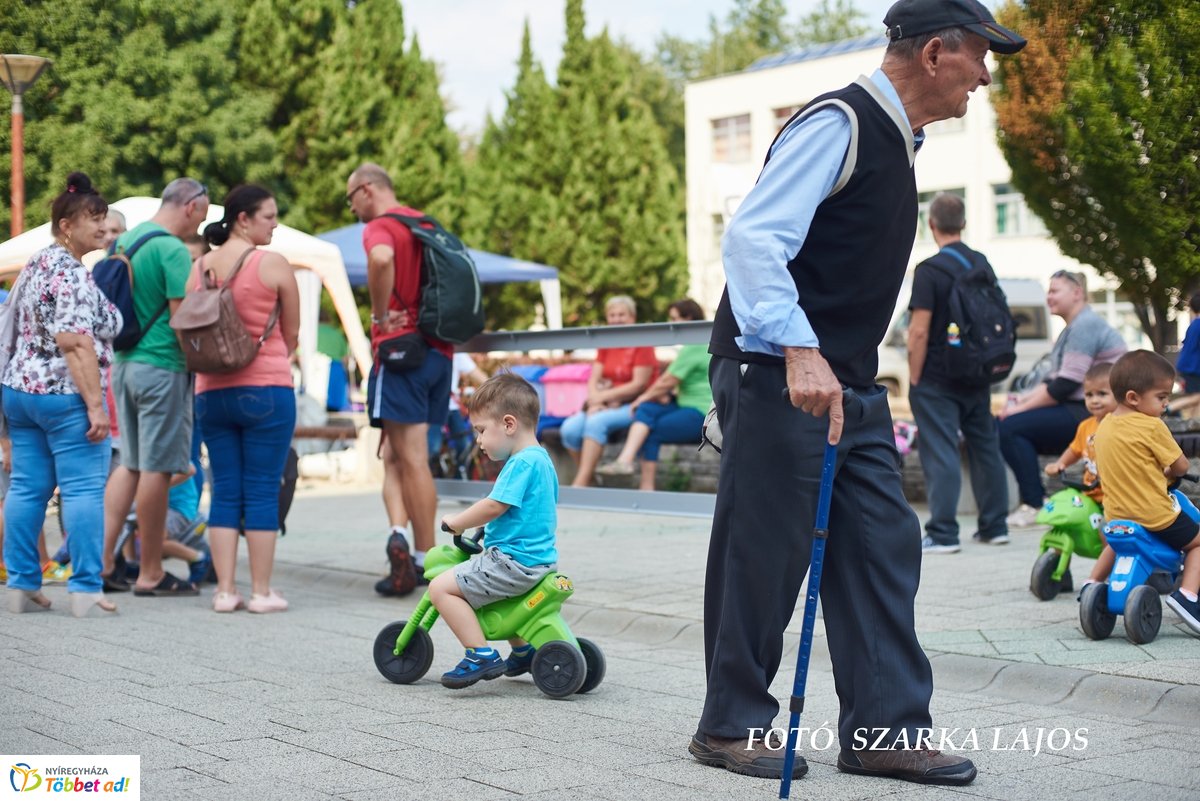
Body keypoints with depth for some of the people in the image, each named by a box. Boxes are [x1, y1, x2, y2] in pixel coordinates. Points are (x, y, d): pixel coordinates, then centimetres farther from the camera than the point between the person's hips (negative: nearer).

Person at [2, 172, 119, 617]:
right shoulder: (72, 274, -14)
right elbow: (76, 344, -22)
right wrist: (95, 405, -23)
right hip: (66, 395, -10)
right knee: (84, 489, -6)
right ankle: (86, 591, -7)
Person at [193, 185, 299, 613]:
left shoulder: (200, 267, 7)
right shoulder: (273, 264, -7)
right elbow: (292, 333, 2)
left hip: (211, 391, 5)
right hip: (267, 390, -5)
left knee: (224, 492, 8)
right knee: (263, 492, 0)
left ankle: (225, 590, 8)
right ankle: (262, 592, 4)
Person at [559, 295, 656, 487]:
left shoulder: (642, 344, -3)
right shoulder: (605, 346, 15)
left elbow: (639, 385, -12)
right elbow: (594, 380, 7)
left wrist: (603, 396, -14)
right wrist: (594, 402, -15)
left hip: (634, 406, -6)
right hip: (606, 406, 6)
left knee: (597, 422, -33)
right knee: (569, 428, -21)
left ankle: (581, 483, -33)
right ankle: (588, 479, -8)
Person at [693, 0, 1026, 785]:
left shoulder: (896, 140, 17)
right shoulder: (839, 123, -13)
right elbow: (753, 235, -24)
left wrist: (855, 376, 21)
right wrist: (799, 352, -33)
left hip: (850, 383, 10)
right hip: (776, 377, -10)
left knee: (884, 546, 6)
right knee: (765, 555, -1)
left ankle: (885, 729, 13)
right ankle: (732, 726, 13)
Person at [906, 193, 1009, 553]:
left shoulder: (929, 270, -13)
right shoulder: (982, 264, 8)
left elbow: (919, 331, -17)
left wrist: (914, 378, -9)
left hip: (937, 379, -7)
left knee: (940, 453, -5)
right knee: (984, 446, 14)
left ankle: (943, 533, -7)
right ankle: (994, 526, 20)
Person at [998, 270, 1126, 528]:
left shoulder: (1085, 326, -14)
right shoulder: (1073, 328, 20)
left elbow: (1065, 385, -20)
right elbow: (1054, 380, 18)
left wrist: (1023, 407, -13)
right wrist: (1023, 399, 2)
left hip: (1090, 413, -10)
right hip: (1077, 410, 10)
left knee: (1011, 427, -17)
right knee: (1010, 426, 5)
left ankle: (1034, 505, -13)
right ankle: (1035, 500, 5)